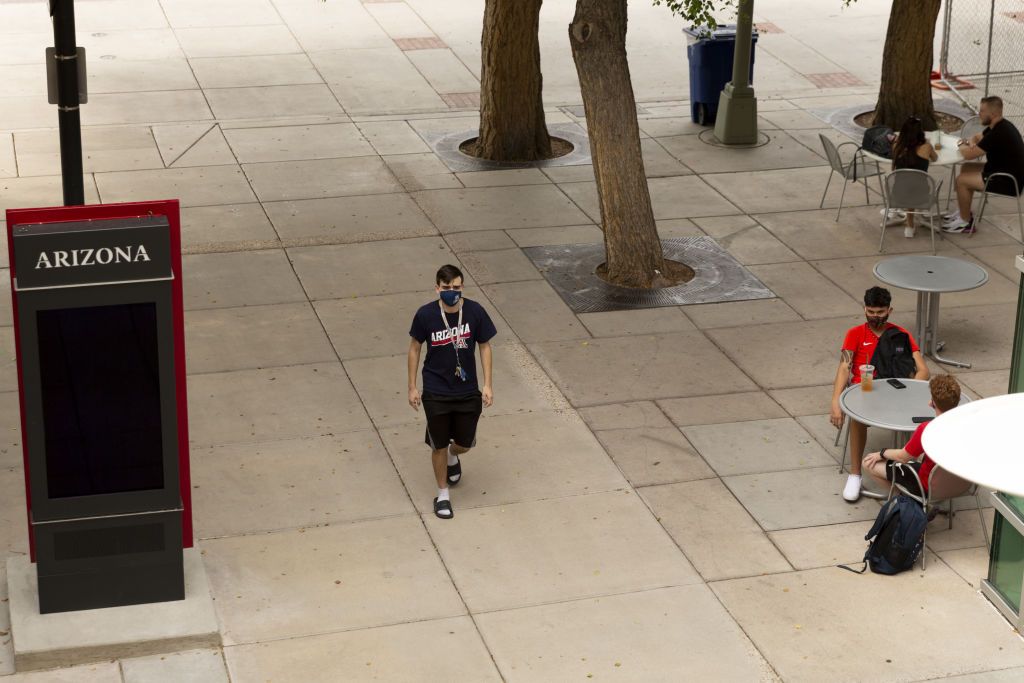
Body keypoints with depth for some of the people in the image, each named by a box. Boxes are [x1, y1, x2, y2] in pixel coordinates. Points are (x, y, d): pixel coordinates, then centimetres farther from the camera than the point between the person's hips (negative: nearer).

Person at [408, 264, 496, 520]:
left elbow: (484, 346, 1)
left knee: (465, 443, 13)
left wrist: (487, 384, -3)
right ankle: (442, 495, 28)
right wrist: (412, 387, 1)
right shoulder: (425, 314, -14)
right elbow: (415, 348, -1)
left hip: (467, 391, 2)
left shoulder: (475, 312, -12)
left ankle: (452, 455, 51)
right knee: (439, 445, 7)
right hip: (436, 392, -1)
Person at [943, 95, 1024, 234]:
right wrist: (972, 145, -2)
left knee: (961, 180, -11)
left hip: (1008, 183, -11)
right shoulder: (997, 126, 6)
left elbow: (968, 154, -24)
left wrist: (962, 145, 0)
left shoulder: (998, 134, -27)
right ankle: (964, 212, 24)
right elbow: (976, 137, 23)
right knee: (966, 168, 18)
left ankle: (966, 223, 3)